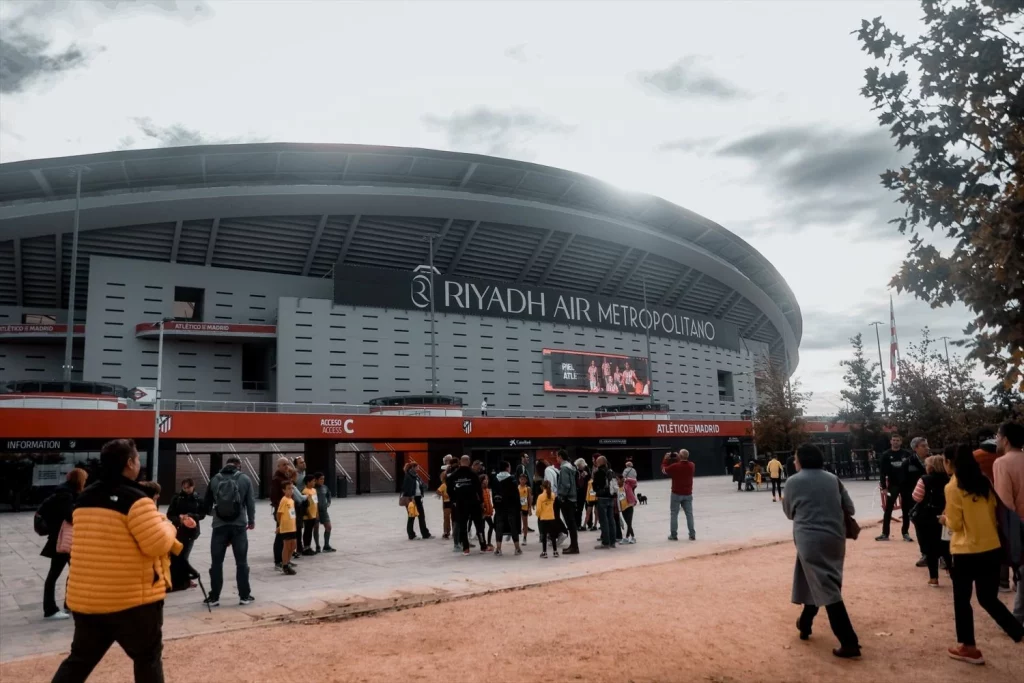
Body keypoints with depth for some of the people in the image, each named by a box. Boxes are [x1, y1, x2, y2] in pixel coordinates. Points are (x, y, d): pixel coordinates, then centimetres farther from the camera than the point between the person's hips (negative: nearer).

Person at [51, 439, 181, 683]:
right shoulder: (135, 499, -17)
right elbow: (157, 544, -19)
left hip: (86, 597, 7)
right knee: (148, 658, 10)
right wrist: (167, 525, 0)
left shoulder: (84, 498, 8)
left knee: (80, 659, 19)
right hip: (133, 598, -7)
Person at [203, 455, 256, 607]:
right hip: (239, 526, -1)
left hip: (219, 525, 1)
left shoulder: (215, 479, 4)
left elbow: (206, 504, 11)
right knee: (241, 562, 7)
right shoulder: (245, 479, -1)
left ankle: (214, 597, 12)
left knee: (216, 562, 9)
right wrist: (251, 520, 17)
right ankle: (244, 596, 11)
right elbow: (250, 502, 1)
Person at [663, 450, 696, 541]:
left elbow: (664, 470, -1)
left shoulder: (674, 466, -18)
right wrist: (679, 460, 16)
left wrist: (665, 459, 8)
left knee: (674, 514, 6)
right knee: (689, 514, 9)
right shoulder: (691, 466, -4)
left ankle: (673, 535, 7)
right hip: (688, 494, 3)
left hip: (677, 494, -3)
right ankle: (692, 535, 9)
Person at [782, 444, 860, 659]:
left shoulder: (793, 482, -2)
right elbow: (849, 509, 10)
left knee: (828, 589, -6)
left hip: (810, 539, -5)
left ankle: (849, 642, -10)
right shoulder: (833, 479, 8)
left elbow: (789, 513, 10)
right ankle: (805, 623, 37)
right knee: (814, 581, 23)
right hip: (835, 538, 6)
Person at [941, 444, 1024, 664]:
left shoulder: (953, 487, -12)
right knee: (988, 598, 18)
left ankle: (968, 647, 17)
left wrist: (945, 519, 11)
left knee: (962, 600, 10)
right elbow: (993, 515, 14)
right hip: (992, 549, 6)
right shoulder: (984, 483, 6)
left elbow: (955, 525, -9)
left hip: (966, 552, -6)